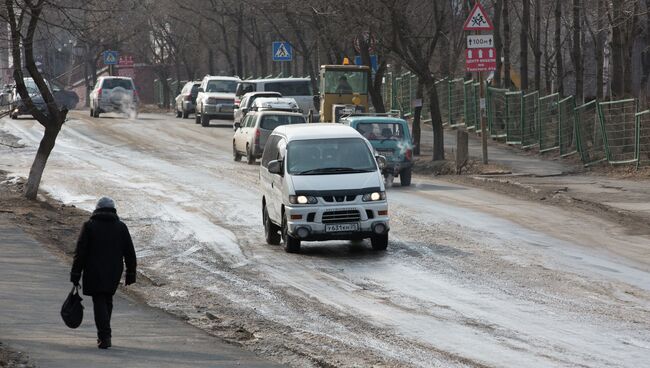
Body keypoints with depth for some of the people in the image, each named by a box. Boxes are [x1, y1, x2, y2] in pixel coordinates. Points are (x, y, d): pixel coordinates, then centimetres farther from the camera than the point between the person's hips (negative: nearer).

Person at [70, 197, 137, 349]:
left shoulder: (89, 226, -3)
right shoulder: (121, 227, 5)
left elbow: (80, 252, -5)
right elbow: (130, 253, 5)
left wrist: (75, 274, -2)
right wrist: (131, 274, 11)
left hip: (94, 273, -3)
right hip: (113, 274, 3)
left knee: (99, 302, -1)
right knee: (107, 301, 19)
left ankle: (105, 336, -13)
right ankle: (103, 334, 24)